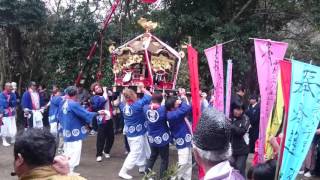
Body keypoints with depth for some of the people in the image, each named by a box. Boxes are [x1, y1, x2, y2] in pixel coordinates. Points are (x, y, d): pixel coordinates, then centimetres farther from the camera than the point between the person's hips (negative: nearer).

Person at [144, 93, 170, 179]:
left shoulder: (146, 108, -7)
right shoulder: (163, 109, -20)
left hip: (151, 138, 5)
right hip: (162, 138, -5)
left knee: (152, 156, 26)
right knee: (164, 159, 11)